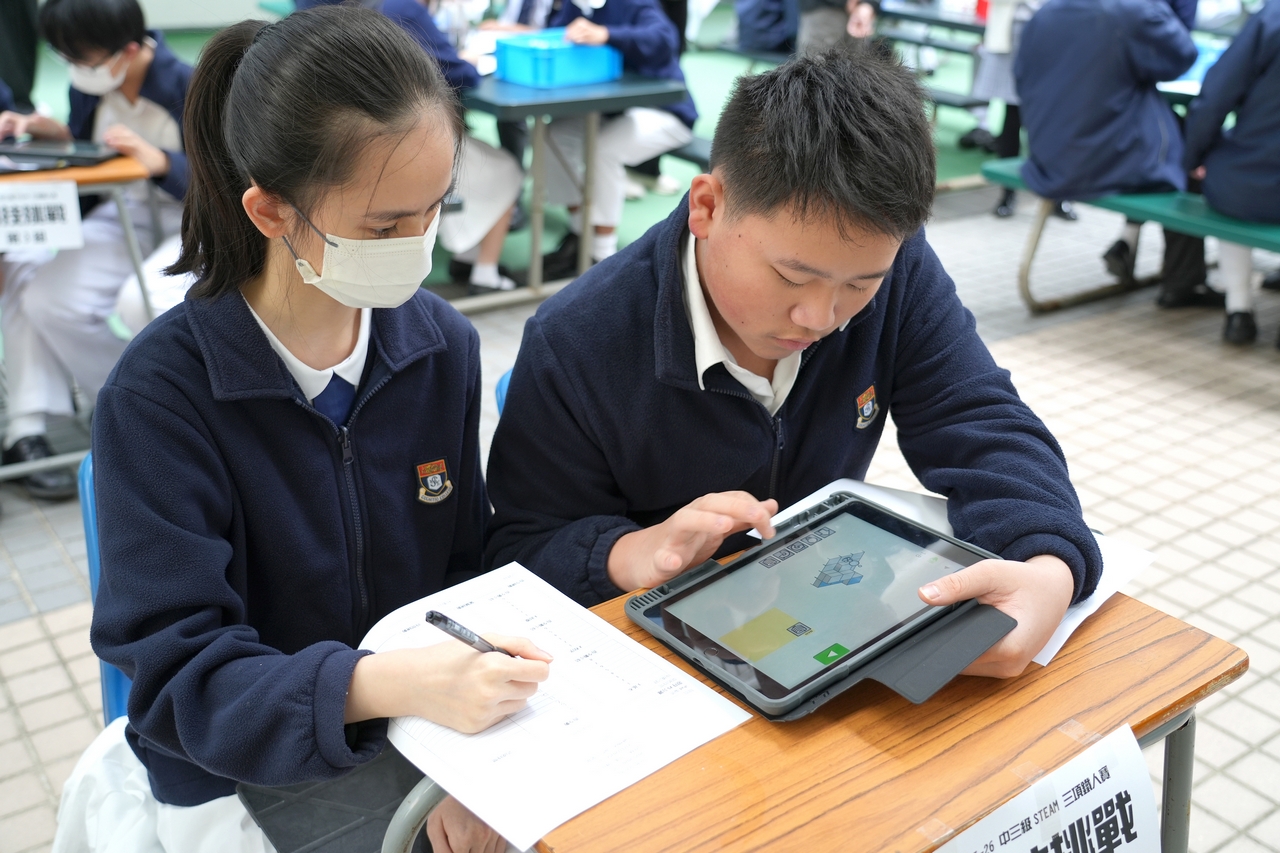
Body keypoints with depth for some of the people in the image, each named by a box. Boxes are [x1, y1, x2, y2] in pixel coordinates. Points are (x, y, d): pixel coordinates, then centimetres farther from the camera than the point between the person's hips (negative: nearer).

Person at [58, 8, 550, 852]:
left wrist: (469, 757, -15)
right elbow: (178, 671, -19)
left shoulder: (442, 346, -8)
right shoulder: (159, 392, -19)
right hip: (238, 773, -2)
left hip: (414, 744, 2)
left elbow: (467, 568, -1)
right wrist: (382, 683, -36)